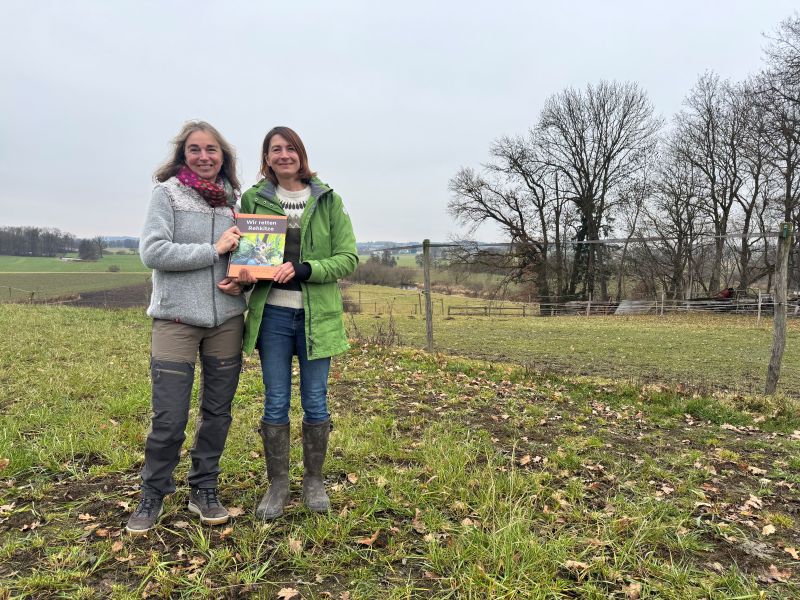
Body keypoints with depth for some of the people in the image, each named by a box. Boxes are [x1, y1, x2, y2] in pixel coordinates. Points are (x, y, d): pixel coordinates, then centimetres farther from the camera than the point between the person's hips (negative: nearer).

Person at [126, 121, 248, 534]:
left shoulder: (231, 199, 9)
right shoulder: (167, 192, -2)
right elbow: (151, 251, -13)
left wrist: (242, 280, -4)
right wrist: (213, 250, -15)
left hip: (226, 320, 4)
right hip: (177, 319, -4)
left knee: (217, 412, 11)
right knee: (169, 418, -1)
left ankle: (204, 490, 28)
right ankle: (152, 494, 22)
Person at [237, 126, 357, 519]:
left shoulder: (328, 200, 2)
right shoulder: (252, 199, 5)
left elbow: (348, 258, -3)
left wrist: (303, 269, -18)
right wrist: (245, 273, -14)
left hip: (316, 315, 0)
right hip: (271, 313, 1)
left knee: (315, 402, 8)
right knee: (276, 403, 7)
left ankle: (314, 482, 26)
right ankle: (277, 486, 22)